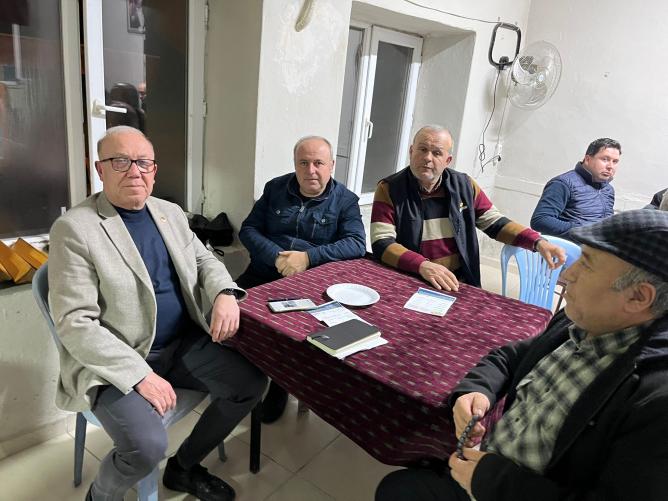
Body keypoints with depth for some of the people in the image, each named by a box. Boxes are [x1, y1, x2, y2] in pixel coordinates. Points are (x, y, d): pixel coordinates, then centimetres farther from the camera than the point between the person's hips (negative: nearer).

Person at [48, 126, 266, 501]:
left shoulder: (171, 213, 7)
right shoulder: (74, 228, -14)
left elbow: (203, 260, 15)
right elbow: (75, 323, -17)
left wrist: (225, 294, -9)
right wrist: (140, 374, -23)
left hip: (184, 342, 7)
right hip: (115, 359, -6)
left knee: (251, 383, -4)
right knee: (148, 445, -27)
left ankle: (184, 467, 19)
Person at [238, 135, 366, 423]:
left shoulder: (345, 200, 3)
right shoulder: (275, 188, 10)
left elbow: (357, 244, -10)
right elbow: (248, 230, 5)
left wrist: (309, 257, -21)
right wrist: (277, 257, -14)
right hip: (263, 275, 3)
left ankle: (279, 385, 4)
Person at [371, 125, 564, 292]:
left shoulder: (464, 185, 5)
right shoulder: (389, 189, -6)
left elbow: (495, 223, 12)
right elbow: (382, 244, -14)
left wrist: (538, 242, -3)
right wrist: (423, 266, -29)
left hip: (458, 284, 3)